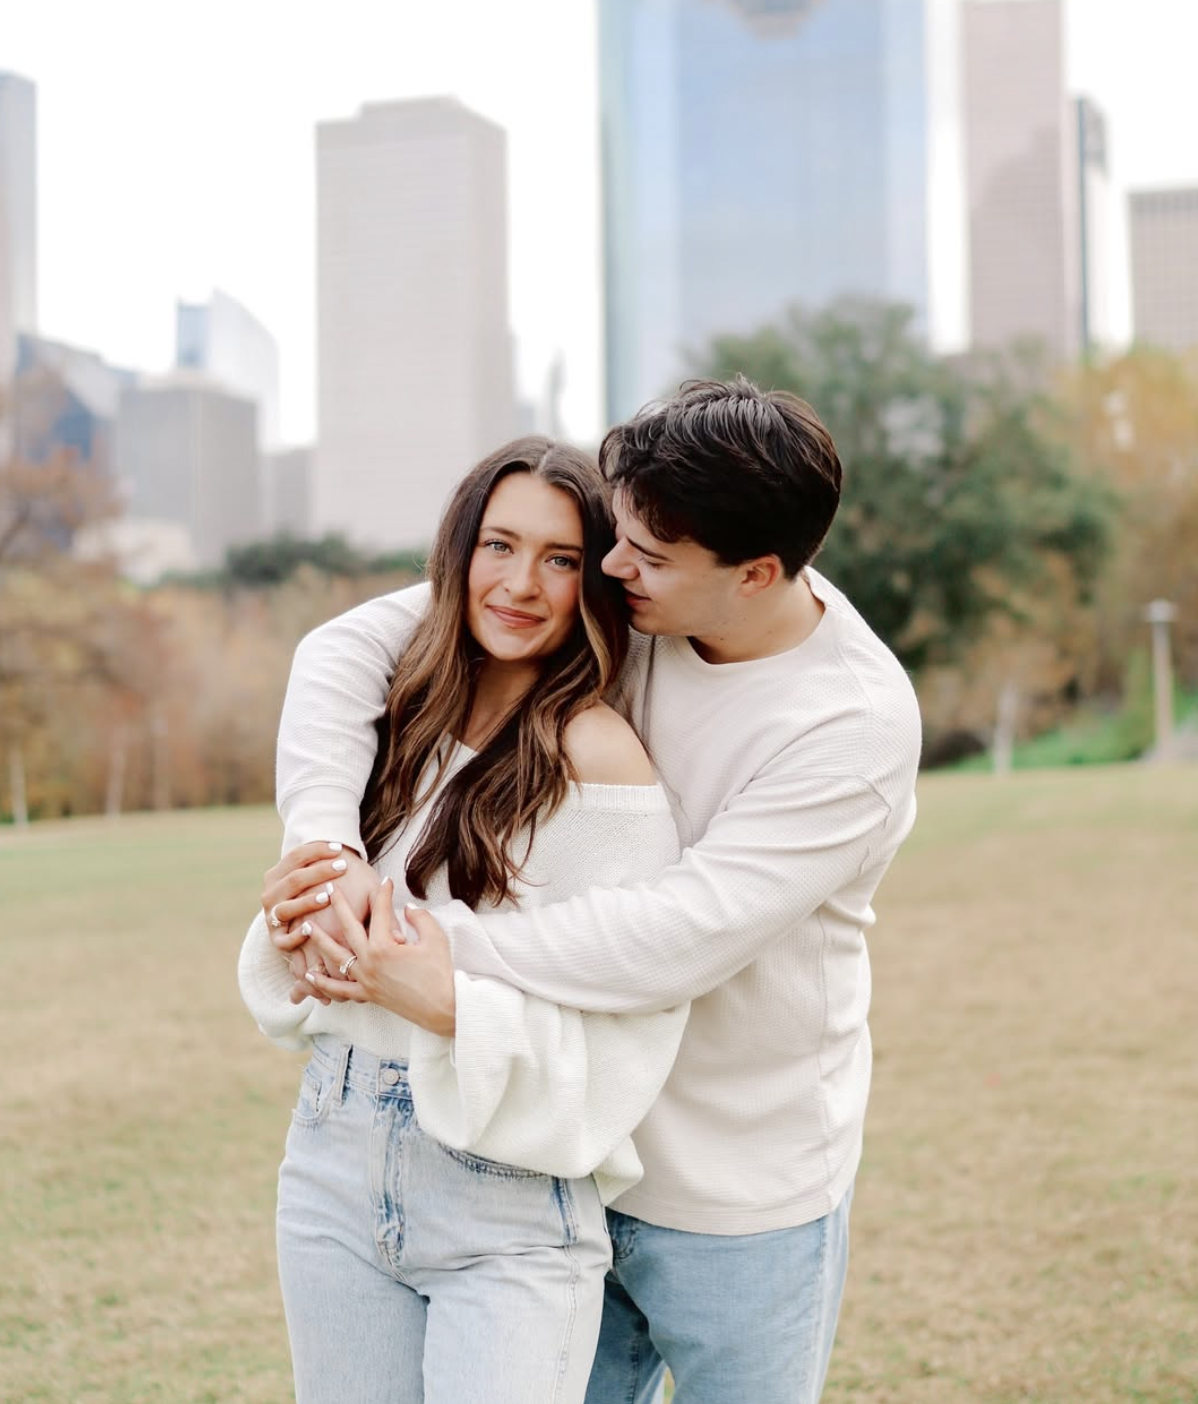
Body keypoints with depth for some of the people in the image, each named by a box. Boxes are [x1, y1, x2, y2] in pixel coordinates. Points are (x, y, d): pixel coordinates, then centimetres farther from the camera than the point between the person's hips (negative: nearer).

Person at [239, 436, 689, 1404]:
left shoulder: (598, 758, -13)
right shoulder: (402, 725, 6)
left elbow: (624, 1033, -15)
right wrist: (289, 922, -10)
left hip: (510, 1218, -5)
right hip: (337, 1170, 6)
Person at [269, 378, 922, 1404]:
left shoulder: (859, 720, -21)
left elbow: (685, 936, -30)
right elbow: (351, 647, -9)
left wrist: (438, 944, -29)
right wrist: (323, 837, -25)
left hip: (739, 1202, -4)